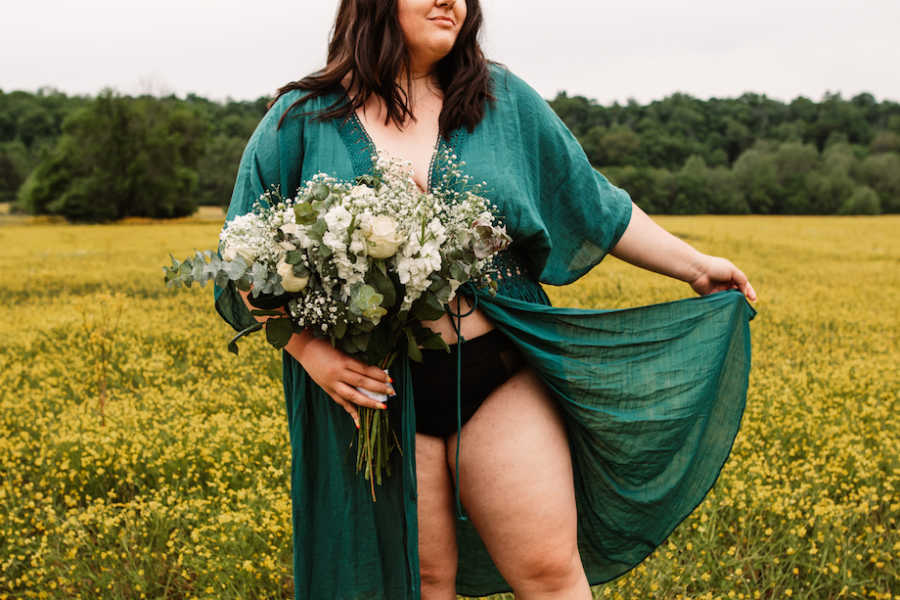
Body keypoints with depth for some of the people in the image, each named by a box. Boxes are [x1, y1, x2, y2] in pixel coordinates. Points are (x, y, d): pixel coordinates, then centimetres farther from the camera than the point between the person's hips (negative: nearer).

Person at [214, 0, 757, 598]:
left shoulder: (504, 100, 5)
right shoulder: (301, 120, 0)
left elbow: (590, 202, 13)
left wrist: (696, 266, 14)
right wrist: (308, 349, -13)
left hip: (501, 379, 1)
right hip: (375, 392, -1)